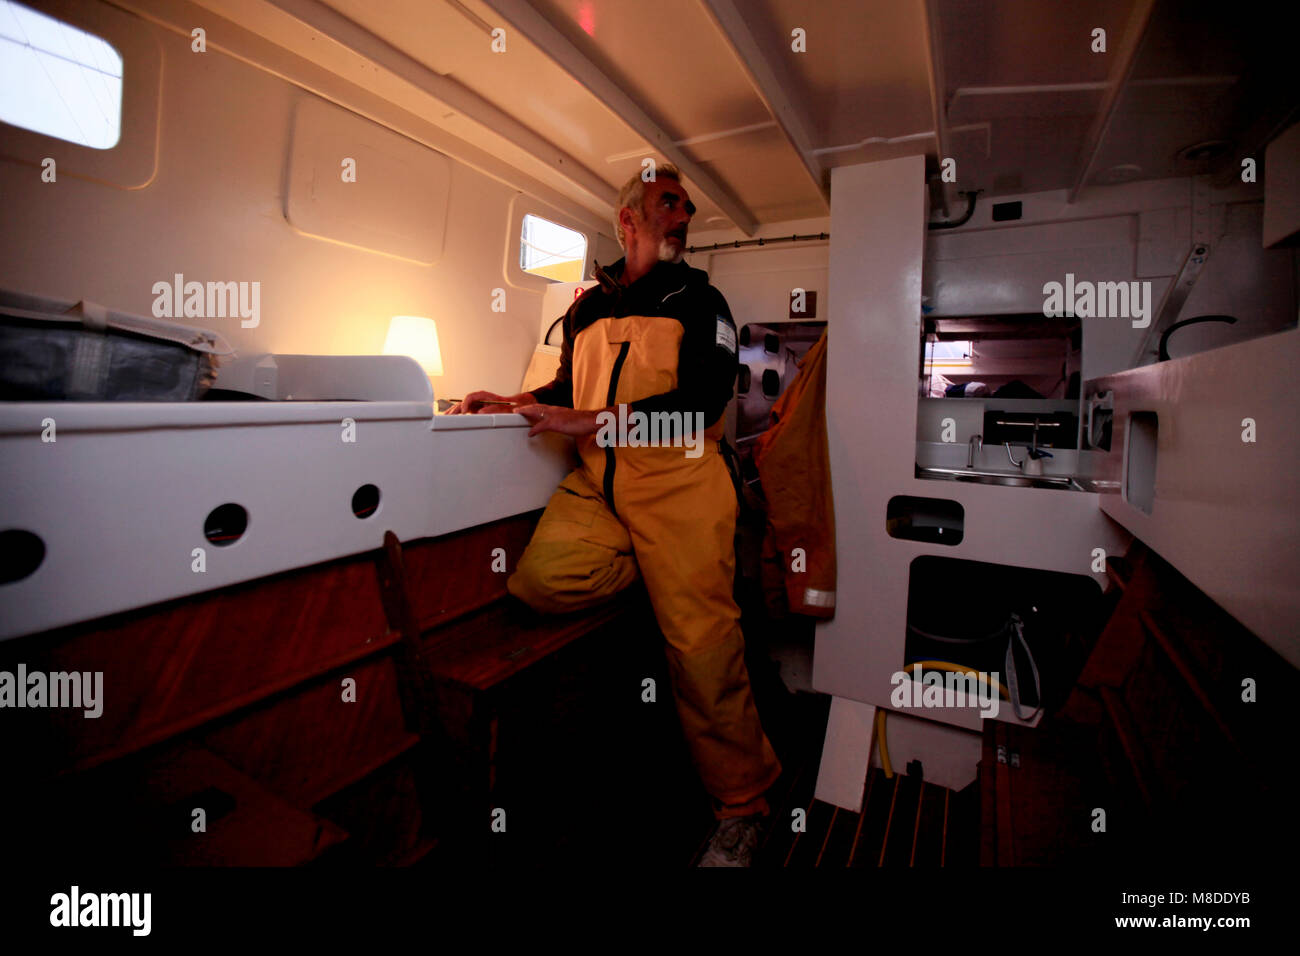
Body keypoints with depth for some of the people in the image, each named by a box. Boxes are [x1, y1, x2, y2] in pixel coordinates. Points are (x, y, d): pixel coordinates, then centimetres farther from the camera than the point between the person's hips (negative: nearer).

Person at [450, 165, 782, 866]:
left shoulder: (699, 301, 8)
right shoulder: (587, 308, 20)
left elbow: (702, 399, -7)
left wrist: (594, 422, -12)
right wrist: (514, 403, 11)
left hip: (677, 480, -4)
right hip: (596, 481, 4)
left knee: (701, 646, -7)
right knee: (542, 578, -22)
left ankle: (742, 806, 16)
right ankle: (653, 569, 7)